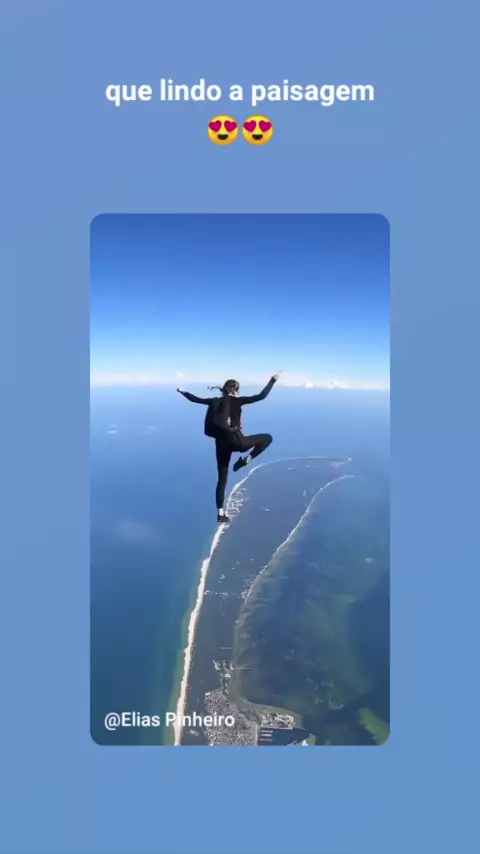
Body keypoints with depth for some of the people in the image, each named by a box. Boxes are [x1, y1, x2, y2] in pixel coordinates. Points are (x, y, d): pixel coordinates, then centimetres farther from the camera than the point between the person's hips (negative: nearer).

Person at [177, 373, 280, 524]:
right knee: (267, 438, 10)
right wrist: (273, 380, -5)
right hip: (235, 440, -6)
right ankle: (246, 459, -4)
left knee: (222, 478, 13)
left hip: (221, 443, 6)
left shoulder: (216, 401, 9)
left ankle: (221, 514, 14)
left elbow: (195, 399, 17)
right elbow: (261, 396, -11)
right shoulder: (237, 401, -5)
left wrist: (183, 392, 35)